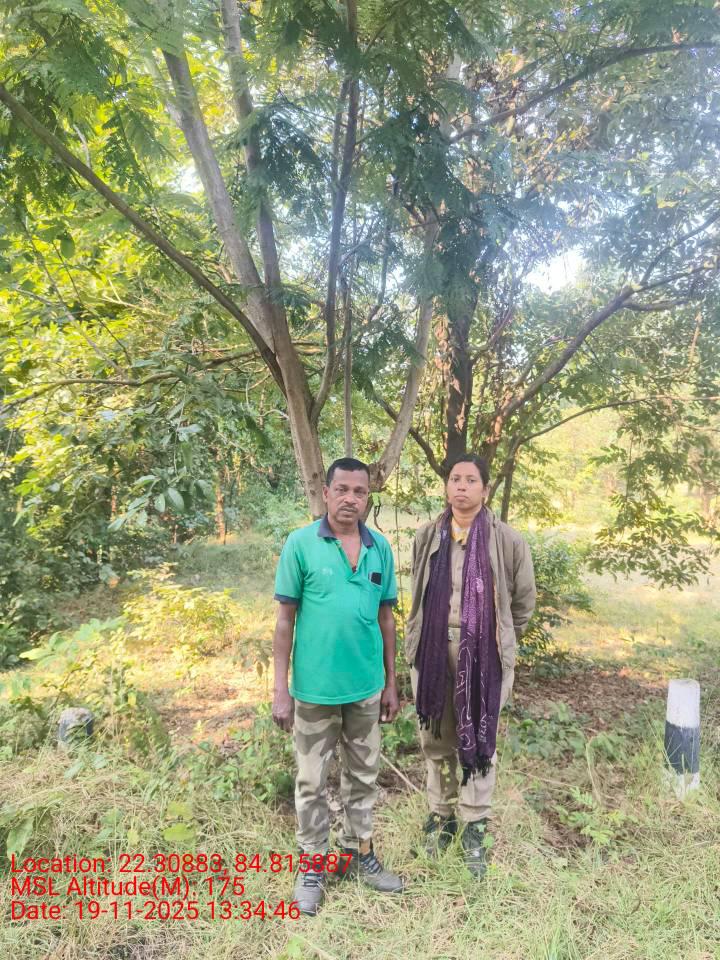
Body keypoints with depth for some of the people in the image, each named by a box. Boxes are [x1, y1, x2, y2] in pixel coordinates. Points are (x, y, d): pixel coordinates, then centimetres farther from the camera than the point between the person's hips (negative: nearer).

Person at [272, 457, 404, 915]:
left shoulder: (381, 547, -2)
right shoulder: (300, 543, -11)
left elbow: (386, 617, 6)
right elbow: (286, 618, -7)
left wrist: (391, 683, 8)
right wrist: (281, 689, -8)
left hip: (366, 686, 3)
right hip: (315, 688, -3)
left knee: (363, 777, 19)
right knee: (312, 781, 13)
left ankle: (360, 852, 39)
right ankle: (314, 863, 32)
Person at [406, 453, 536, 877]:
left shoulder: (507, 540, -6)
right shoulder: (427, 536, 3)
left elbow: (524, 598, 6)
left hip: (484, 655, -2)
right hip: (433, 651, 3)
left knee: (479, 740, 8)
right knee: (436, 739, 14)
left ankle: (475, 829, 24)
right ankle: (441, 816, 33)